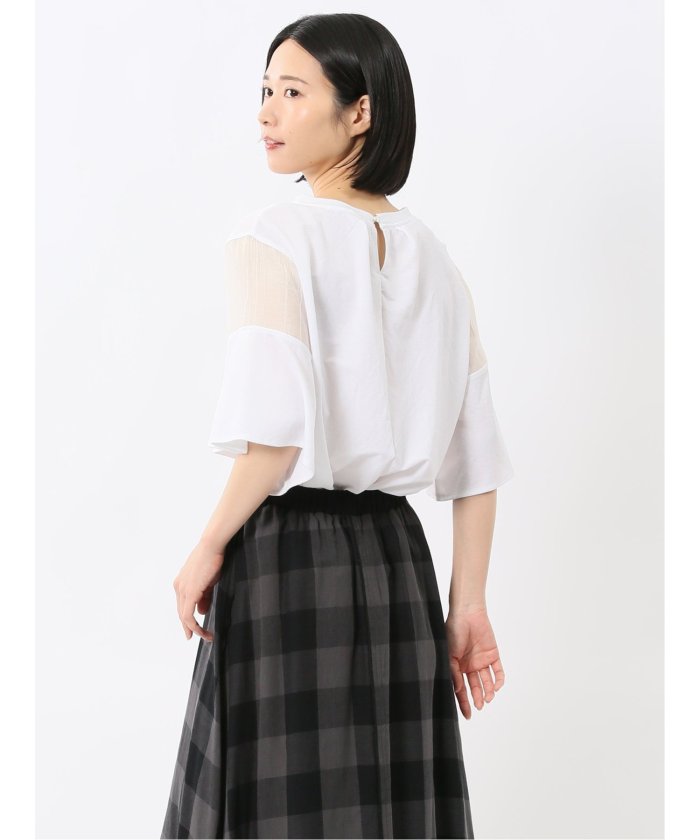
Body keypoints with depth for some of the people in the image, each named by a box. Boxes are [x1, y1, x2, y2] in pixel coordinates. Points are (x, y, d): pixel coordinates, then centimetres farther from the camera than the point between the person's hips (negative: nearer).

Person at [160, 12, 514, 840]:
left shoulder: (274, 236, -8)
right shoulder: (430, 254, 10)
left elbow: (278, 429, -20)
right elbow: (477, 456, 8)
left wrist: (206, 551, -7)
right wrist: (467, 605, 12)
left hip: (287, 553, -6)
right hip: (397, 554, 6)